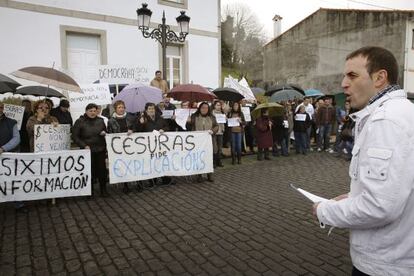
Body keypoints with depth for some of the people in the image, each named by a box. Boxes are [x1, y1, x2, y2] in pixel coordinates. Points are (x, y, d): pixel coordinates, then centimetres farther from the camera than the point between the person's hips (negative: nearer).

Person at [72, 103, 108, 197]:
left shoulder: (100, 121, 9)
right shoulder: (80, 122, -3)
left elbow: (106, 132, 21)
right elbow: (74, 136, -3)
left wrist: (104, 133, -3)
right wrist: (84, 145, -11)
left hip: (100, 150, 3)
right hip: (88, 151, -3)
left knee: (102, 170, 4)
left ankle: (103, 190, 18)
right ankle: (90, 191, 16)